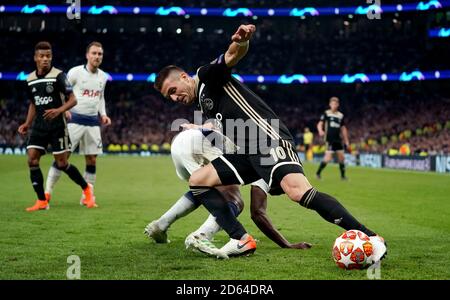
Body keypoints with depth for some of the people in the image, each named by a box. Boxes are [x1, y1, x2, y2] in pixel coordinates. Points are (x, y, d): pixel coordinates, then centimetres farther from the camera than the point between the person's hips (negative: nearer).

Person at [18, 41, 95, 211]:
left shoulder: (58, 76, -9)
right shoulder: (30, 79, 8)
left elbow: (72, 100, -11)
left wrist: (58, 110, -27)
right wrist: (27, 124, 10)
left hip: (57, 125, -5)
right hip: (38, 126, 5)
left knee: (61, 164, -2)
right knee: (32, 160, -8)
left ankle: (86, 188, 21)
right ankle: (42, 201, 0)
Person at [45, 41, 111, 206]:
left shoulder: (103, 77, 10)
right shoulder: (75, 72, -6)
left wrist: (103, 114, 9)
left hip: (93, 122, 5)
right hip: (74, 120, -5)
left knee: (92, 160, 4)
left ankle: (87, 196, 14)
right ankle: (47, 193, -1)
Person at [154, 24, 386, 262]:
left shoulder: (207, 75, 3)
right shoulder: (202, 107, 26)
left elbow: (234, 55, -19)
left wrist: (241, 42, -39)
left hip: (269, 139, -9)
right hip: (245, 153, 9)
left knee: (298, 191, -29)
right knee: (196, 180, 2)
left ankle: (369, 238, -25)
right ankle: (242, 240, -5)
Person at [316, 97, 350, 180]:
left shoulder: (341, 115, 12)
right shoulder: (326, 113, -1)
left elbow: (343, 129, 18)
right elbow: (320, 124, -8)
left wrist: (346, 141, 16)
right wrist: (320, 131, -30)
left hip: (338, 139, 5)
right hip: (329, 139, -5)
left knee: (341, 157, 4)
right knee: (328, 158, -14)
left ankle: (343, 175, 18)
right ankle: (318, 173, 2)